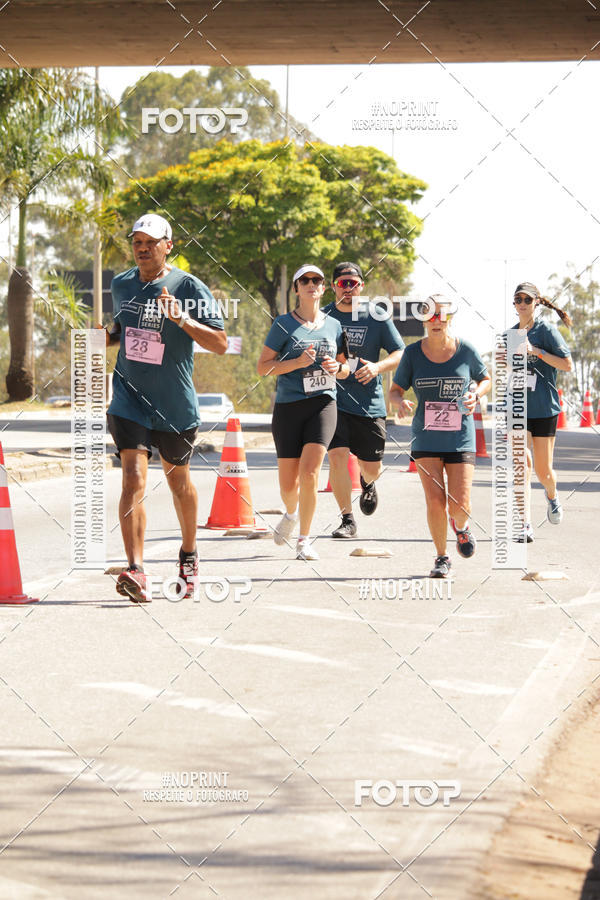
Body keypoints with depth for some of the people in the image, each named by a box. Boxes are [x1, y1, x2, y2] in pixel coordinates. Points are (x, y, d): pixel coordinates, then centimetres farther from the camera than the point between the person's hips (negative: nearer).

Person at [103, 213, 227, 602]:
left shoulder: (190, 288, -9)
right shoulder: (121, 285, 5)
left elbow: (221, 343, -12)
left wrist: (181, 319, -26)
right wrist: (107, 337, 1)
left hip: (176, 406, -2)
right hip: (129, 400, 2)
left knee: (178, 479, 16)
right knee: (134, 479, -15)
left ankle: (189, 553, 40)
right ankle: (135, 571, -21)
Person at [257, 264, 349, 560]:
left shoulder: (333, 325, 10)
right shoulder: (284, 324, 0)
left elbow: (345, 370, 20)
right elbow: (262, 367, -2)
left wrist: (337, 367, -3)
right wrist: (297, 363, -15)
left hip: (323, 405, 1)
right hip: (288, 406, -1)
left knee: (309, 474, -16)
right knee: (288, 484, 3)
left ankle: (305, 539, -3)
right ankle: (291, 514, 39)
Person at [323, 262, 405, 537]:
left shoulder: (376, 317, 1)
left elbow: (401, 354, 3)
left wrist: (377, 367, -16)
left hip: (369, 403, 1)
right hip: (333, 399, -1)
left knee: (371, 467, 5)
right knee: (337, 457, -17)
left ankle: (367, 483, 44)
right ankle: (347, 519, -2)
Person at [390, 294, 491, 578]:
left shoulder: (466, 350, -2)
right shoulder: (413, 353, -1)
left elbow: (485, 379, 14)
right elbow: (395, 390, 5)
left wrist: (475, 395, -8)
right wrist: (400, 401, -18)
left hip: (460, 440, 0)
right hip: (426, 439, 1)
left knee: (459, 506, -8)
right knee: (435, 501, -10)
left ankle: (461, 527, 30)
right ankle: (442, 558, 11)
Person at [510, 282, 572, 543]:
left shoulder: (546, 329, -5)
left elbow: (567, 365, -12)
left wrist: (537, 352, -19)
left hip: (544, 408, -3)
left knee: (543, 470, 4)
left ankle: (552, 497, 39)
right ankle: (525, 526, -13)